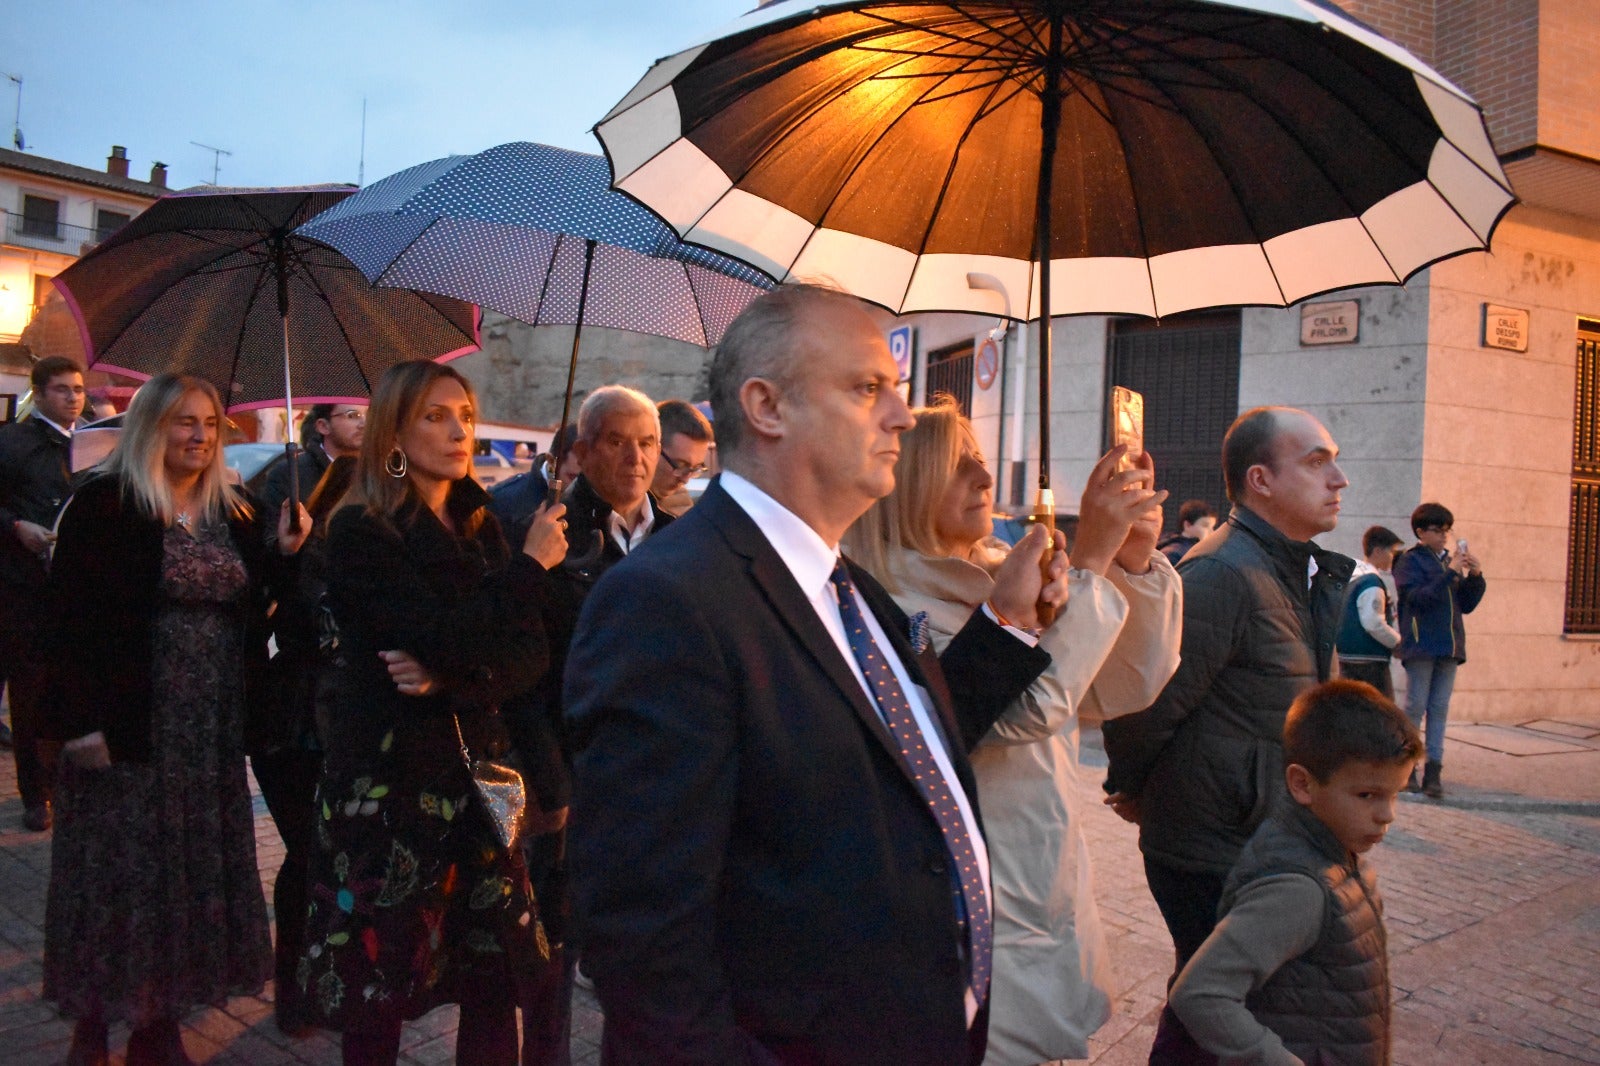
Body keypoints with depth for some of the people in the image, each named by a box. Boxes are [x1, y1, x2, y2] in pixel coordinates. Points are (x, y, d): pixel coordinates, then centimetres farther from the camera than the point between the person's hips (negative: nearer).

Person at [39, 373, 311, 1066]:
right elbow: (72, 617, -10)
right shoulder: (103, 507, -5)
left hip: (215, 729, 5)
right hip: (128, 726, -5)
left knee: (196, 869, 10)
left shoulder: (238, 517, 10)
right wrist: (80, 721, -16)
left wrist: (284, 556, -6)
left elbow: (256, 615, 10)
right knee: (119, 869, 3)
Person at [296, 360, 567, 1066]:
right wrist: (531, 564, -11)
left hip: (474, 769, 5)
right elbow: (447, 638, -22)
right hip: (387, 782, -5)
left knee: (498, 981, 6)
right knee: (381, 990, 8)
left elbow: (531, 654, 0)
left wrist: (448, 679, -18)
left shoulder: (480, 528, 8)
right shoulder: (360, 533, -9)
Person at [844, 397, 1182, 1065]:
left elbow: (1127, 687, 4)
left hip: (1052, 905, 8)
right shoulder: (891, 613, -18)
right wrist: (1090, 557, -26)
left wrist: (1136, 560, -9)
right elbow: (1022, 707, -30)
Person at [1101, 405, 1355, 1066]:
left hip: (1262, 845, 9)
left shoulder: (1296, 573, 10)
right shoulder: (1223, 574, -23)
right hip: (1213, 859, -9)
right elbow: (1145, 701, -24)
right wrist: (1129, 790, -6)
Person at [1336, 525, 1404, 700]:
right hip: (1370, 661, -9)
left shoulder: (1351, 577, 13)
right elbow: (1374, 624, -20)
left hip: (1347, 657, 9)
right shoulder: (1372, 582, -15)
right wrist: (1398, 642, -7)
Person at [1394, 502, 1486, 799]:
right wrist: (1451, 573, -21)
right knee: (1416, 707, -4)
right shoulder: (1410, 561, -2)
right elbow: (1418, 597, -16)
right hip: (1421, 645, -6)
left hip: (1449, 646, 6)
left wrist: (1475, 576, 0)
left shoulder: (1450, 560, 16)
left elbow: (1466, 605, 16)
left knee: (1439, 709, 5)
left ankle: (1433, 771, 7)